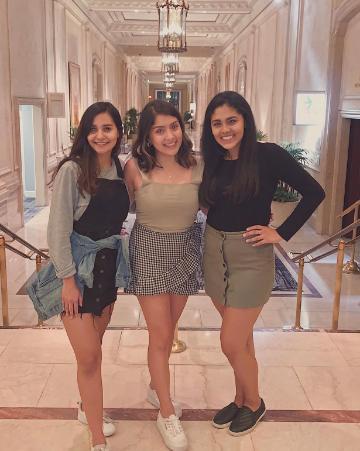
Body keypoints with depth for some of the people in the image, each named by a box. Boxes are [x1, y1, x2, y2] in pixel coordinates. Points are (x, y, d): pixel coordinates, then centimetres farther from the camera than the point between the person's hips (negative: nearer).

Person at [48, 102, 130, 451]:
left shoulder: (121, 170, 4)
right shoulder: (72, 170, -14)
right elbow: (58, 230, -15)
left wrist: (116, 259, 6)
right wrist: (68, 280, -16)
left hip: (108, 266, 6)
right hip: (78, 268, -5)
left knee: (93, 349, 19)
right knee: (89, 357, -1)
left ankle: (87, 408, 42)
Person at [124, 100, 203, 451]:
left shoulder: (197, 167, -8)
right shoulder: (135, 167, -14)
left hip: (186, 250, 3)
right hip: (149, 251, -3)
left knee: (168, 329, 19)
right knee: (160, 335, 1)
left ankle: (156, 388, 44)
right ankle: (167, 413, 21)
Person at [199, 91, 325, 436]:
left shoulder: (267, 155, -13)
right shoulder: (214, 161, 4)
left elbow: (314, 192, -13)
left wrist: (281, 233, -13)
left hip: (251, 256, -5)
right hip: (214, 252, 5)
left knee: (231, 343, -1)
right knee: (241, 337, 17)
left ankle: (254, 403, 25)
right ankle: (240, 400, 35)